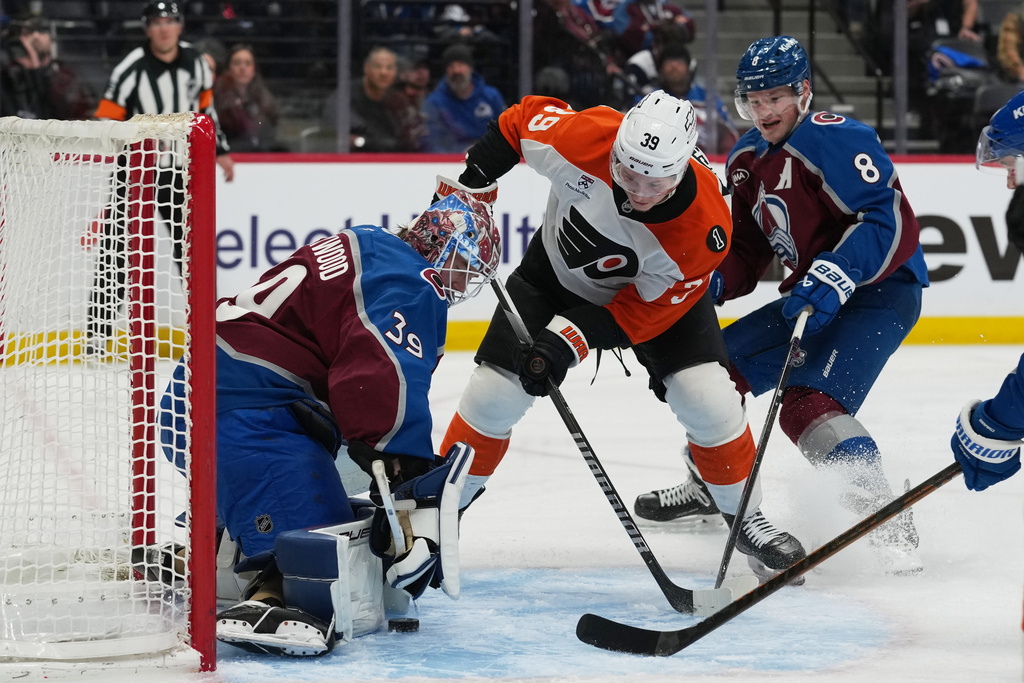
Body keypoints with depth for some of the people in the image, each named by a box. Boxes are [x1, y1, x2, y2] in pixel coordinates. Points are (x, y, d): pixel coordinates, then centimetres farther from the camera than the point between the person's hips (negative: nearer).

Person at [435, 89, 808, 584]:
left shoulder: (704, 227, -38)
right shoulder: (583, 137, -37)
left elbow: (646, 309, -27)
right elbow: (522, 119, -14)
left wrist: (569, 342, -34)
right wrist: (469, 183, -11)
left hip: (658, 289, -1)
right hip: (557, 273, 2)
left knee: (709, 403, -17)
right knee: (492, 395, -5)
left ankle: (746, 520, 7)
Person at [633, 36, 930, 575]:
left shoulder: (834, 140, -19)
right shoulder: (748, 160, 10)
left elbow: (893, 222, -27)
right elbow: (748, 250, 17)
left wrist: (838, 273, -36)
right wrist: (713, 282, -3)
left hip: (881, 289, -10)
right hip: (813, 294, 10)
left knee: (808, 404, -28)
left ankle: (887, 519, -31)